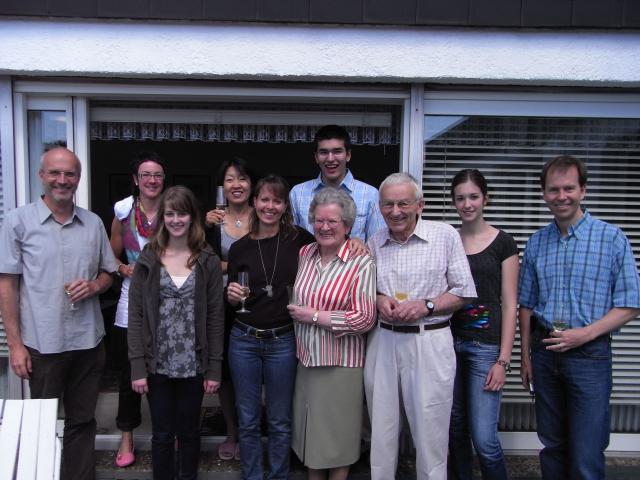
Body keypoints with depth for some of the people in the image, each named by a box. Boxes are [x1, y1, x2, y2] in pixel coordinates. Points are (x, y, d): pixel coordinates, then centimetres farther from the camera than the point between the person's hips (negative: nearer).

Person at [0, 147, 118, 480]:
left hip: (89, 341, 3)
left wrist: (94, 286, -10)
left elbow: (108, 274, 14)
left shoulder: (93, 223, 5)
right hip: (42, 343, -3)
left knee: (82, 422, 15)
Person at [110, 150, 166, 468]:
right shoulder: (123, 212, 2)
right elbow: (112, 258, 11)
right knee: (129, 372, 9)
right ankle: (127, 438, 27)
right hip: (132, 301, 1)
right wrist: (126, 270, -7)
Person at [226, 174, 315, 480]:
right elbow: (230, 301, 10)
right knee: (248, 420, 13)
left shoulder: (300, 240, -3)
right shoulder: (240, 248, 3)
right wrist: (231, 296, -9)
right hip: (244, 340, 2)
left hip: (283, 341, -1)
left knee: (280, 421, 12)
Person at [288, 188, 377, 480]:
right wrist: (296, 313, 2)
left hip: (340, 365, -5)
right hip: (306, 360, 5)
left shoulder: (361, 262, -13)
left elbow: (365, 318, -18)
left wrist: (315, 316, -15)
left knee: (337, 438, 10)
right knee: (310, 433, 17)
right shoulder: (304, 254, 4)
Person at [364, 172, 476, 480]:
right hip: (382, 341, 4)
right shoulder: (375, 242, 6)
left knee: (430, 432, 6)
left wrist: (425, 306, -15)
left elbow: (465, 292, -2)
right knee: (381, 430, 15)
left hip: (430, 342, -3)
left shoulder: (446, 236, -4)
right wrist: (379, 301, -7)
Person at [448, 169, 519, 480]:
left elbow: (509, 304, -3)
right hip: (449, 341, 3)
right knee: (455, 429, 12)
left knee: (484, 437, -5)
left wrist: (503, 360, -8)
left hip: (486, 345, -3)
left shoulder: (503, 243, -1)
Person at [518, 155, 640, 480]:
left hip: (590, 355, -3)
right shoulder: (536, 243, 7)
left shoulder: (612, 239, -5)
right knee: (551, 445, 15)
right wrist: (525, 356, 10)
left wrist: (585, 333, -16)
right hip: (544, 353, 4)